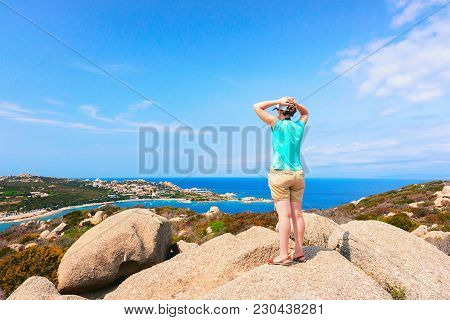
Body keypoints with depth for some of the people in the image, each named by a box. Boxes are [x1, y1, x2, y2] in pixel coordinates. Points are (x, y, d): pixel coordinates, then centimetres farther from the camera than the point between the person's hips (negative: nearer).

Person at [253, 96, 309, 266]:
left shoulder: (278, 124, -5)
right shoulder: (299, 126, 8)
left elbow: (257, 107, 1)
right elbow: (305, 112, 31)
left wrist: (278, 101, 2)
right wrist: (295, 104, 11)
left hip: (279, 174, -5)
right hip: (298, 174, 5)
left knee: (284, 214, -7)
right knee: (297, 213, 7)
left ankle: (284, 255, -4)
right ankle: (299, 253, 14)